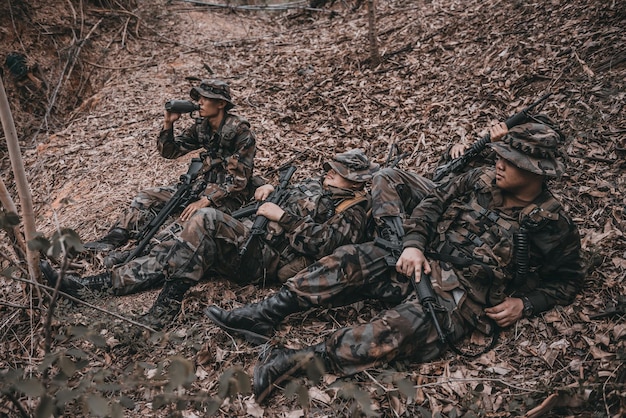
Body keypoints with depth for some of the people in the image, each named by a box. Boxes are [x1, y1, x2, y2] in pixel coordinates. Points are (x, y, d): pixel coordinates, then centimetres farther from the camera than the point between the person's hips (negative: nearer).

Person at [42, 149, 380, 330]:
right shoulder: (316, 185, 24)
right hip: (252, 239, 9)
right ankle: (87, 285, -5)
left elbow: (319, 242, -18)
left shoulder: (351, 215, -2)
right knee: (173, 252, -4)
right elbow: (287, 193, 34)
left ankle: (164, 308, -28)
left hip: (270, 260, -9)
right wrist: (270, 188, 12)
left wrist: (282, 216, -14)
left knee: (205, 220, -30)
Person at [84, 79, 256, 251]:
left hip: (231, 195, -7)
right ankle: (115, 238, -8)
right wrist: (168, 123, -7)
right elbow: (169, 151, 10)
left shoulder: (240, 132, -17)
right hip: (205, 186, 8)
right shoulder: (201, 126, 4)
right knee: (147, 197, 0)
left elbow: (238, 179, -22)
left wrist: (205, 201, -29)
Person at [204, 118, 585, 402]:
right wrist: (413, 245, -7)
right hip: (423, 263, 6)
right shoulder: (482, 180, 7)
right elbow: (432, 204, 9)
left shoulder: (552, 223, -4)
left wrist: (524, 304, -8)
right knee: (352, 260, -14)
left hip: (462, 298, -5)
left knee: (401, 330, -33)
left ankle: (297, 361, -36)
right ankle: (265, 314, -14)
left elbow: (569, 279, 6)